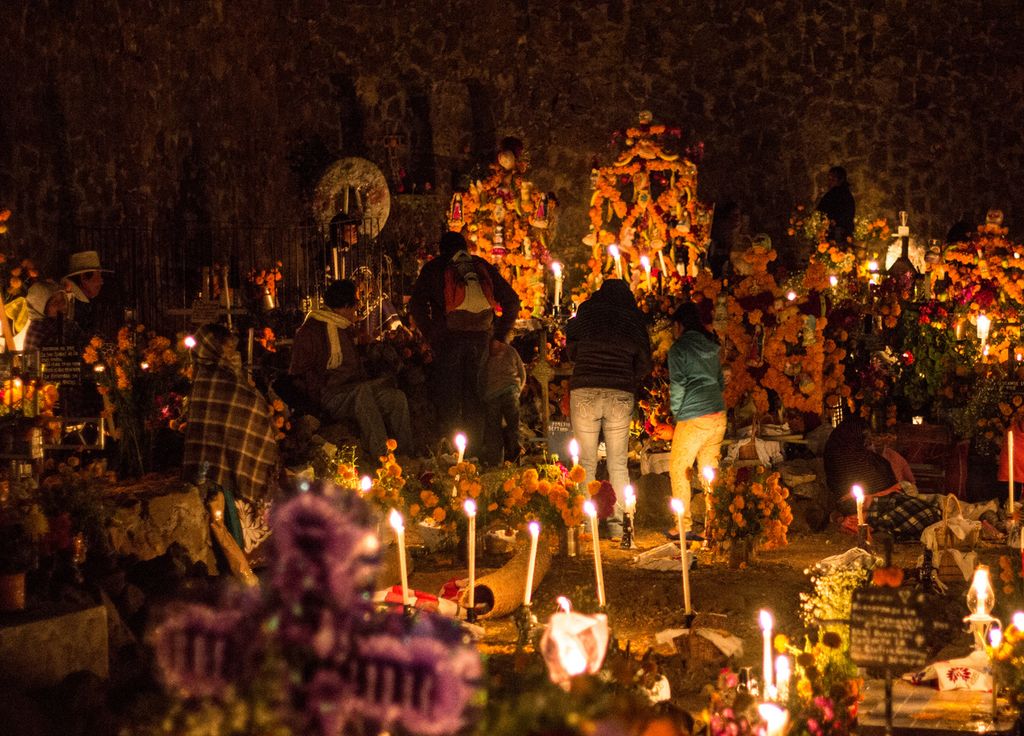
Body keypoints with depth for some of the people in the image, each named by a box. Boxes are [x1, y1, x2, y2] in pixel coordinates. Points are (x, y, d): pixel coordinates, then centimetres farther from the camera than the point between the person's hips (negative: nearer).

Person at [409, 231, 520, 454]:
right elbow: (512, 300, 14)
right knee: (473, 391, 12)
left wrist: (430, 334, -1)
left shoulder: (434, 268, 10)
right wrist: (500, 333, 15)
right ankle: (476, 447, 11)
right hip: (481, 336, 3)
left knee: (447, 393, 3)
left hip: (450, 335, -3)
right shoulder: (482, 266, 17)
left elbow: (416, 304, -3)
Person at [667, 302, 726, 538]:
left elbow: (678, 386, -9)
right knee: (709, 470, 12)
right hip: (718, 414, 7)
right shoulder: (712, 347, 14)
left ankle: (684, 525, 0)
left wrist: (676, 412, 3)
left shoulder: (679, 348, -6)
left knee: (679, 470, 3)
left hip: (693, 418, -7)